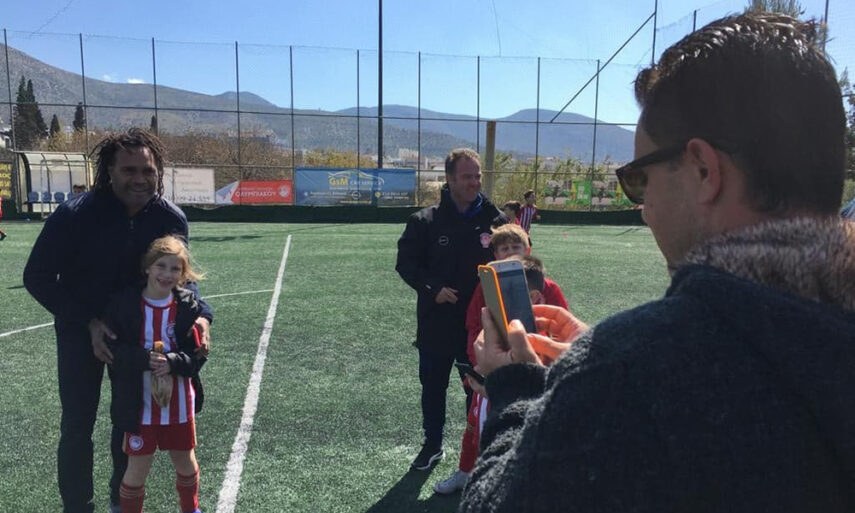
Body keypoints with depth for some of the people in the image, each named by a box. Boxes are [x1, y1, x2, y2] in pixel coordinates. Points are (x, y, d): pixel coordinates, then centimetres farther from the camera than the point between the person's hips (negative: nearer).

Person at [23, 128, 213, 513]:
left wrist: (199, 314, -25)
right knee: (77, 426, 5)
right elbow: (37, 277, -16)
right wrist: (89, 323, -24)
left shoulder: (171, 219, -16)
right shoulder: (74, 215, -24)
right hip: (80, 330, -2)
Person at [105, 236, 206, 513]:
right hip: (139, 402, -2)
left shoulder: (189, 306, -7)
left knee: (185, 460, 21)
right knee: (138, 468, 8)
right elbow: (112, 349, -10)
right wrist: (145, 359, -26)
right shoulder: (124, 303, -9)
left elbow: (199, 353, -6)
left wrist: (172, 362, -25)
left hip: (179, 402, 2)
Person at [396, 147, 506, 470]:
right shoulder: (425, 221, -6)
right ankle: (433, 444, 36)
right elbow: (405, 263, -1)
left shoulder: (495, 220, -4)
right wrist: (432, 288, -15)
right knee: (433, 386, 15)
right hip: (436, 323, 0)